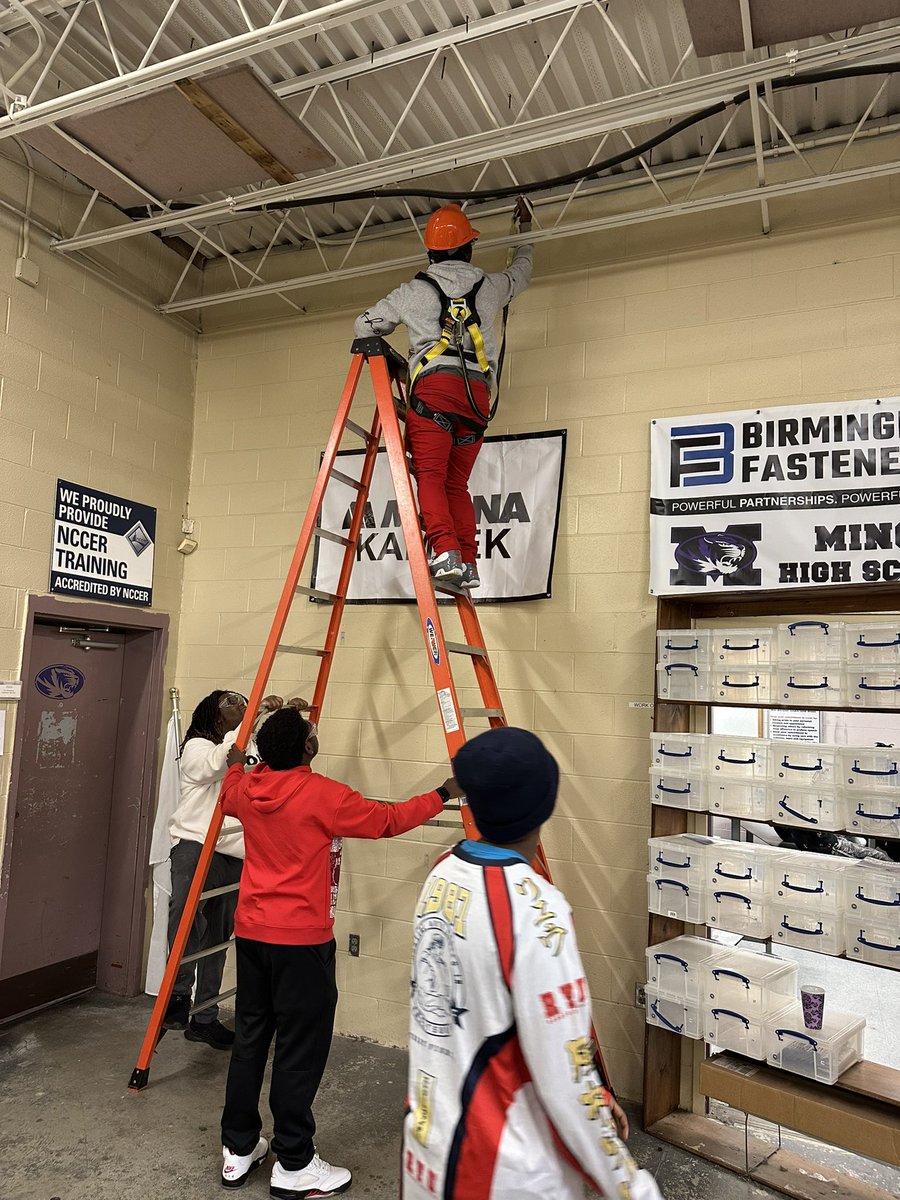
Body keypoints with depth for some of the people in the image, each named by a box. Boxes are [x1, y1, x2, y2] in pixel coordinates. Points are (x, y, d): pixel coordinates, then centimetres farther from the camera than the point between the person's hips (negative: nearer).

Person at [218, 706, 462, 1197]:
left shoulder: (248, 788, 2)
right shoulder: (322, 794, -17)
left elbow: (228, 798, 27)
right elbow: (387, 820, -8)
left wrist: (234, 765, 46)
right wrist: (441, 795, 5)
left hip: (251, 932, 7)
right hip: (301, 939, -7)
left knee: (249, 1039, 17)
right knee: (300, 1051, 5)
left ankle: (237, 1149, 30)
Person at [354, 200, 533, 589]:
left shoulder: (412, 292, 16)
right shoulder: (490, 286, 22)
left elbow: (364, 326, 24)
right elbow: (521, 272, 45)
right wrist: (525, 230, 61)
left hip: (434, 385, -3)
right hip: (477, 392, 3)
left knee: (429, 476, -11)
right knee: (457, 484, 6)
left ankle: (446, 553, -29)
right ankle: (468, 564, -3)